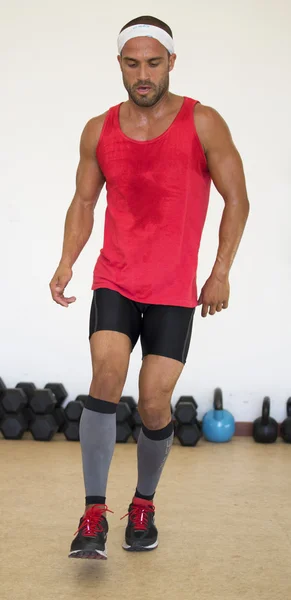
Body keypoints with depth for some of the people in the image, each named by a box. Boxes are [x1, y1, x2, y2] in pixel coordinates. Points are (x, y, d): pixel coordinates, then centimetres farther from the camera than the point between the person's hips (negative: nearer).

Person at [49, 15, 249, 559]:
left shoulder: (203, 124, -5)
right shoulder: (99, 131, 4)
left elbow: (236, 200, -1)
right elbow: (84, 201, 13)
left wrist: (221, 272, -6)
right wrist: (66, 263, 0)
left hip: (175, 291, -1)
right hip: (115, 282, 2)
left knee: (154, 406, -2)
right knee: (105, 381, -18)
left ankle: (144, 505, 23)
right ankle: (94, 516, -13)